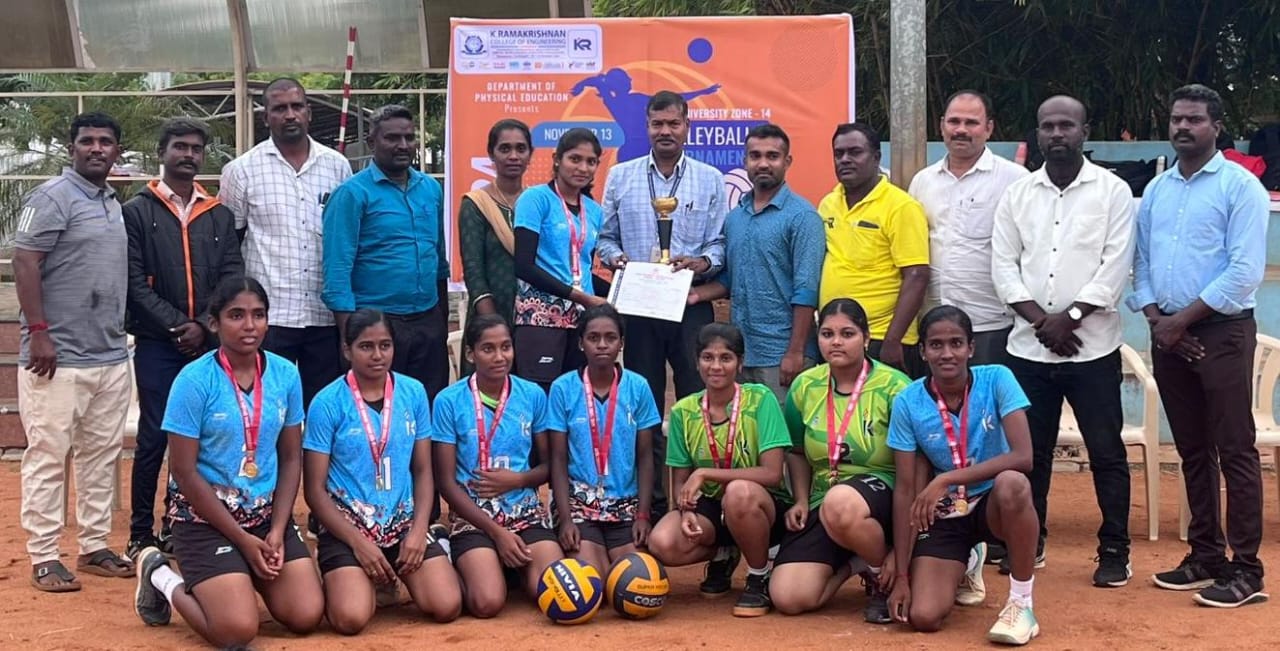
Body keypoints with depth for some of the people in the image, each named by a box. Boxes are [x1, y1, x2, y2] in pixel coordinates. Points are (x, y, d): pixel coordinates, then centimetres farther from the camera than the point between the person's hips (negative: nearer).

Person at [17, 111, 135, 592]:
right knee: (48, 456, -3)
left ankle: (94, 546, 21)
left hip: (111, 355, 8)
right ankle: (43, 557, 3)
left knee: (101, 454, 12)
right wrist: (38, 332, -19)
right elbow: (25, 264, -13)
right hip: (58, 356, -8)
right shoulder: (52, 197, -8)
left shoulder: (114, 203, 16)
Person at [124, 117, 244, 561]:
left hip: (209, 343, 3)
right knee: (154, 438, -2)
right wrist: (177, 325, -12)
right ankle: (141, 534, 6)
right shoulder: (137, 212, 4)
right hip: (157, 344, -3)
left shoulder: (220, 216, 13)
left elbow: (232, 280, 5)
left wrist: (204, 326, -9)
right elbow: (135, 283, -4)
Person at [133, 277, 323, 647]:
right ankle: (164, 580, 11)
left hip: (268, 515, 5)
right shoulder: (194, 380, -13)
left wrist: (276, 531, -6)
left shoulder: (285, 375, 0)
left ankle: (248, 576, 21)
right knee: (238, 629, -18)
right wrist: (243, 540, -12)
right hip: (205, 518, -5)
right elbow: (184, 472, -12)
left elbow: (291, 458, 6)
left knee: (307, 616, -9)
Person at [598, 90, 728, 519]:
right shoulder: (621, 177, 9)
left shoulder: (710, 180, 7)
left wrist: (702, 263, -17)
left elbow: (719, 244, 3)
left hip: (692, 304, -1)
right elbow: (605, 238, 11)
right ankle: (650, 502, 15)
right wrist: (615, 258, -10)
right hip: (637, 305, 1)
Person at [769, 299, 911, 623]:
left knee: (840, 503, -42)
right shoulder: (804, 386, 3)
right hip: (821, 502, 5)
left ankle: (882, 579, -10)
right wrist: (802, 500, 3)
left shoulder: (894, 387, -11)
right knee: (788, 598, -17)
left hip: (881, 495, -4)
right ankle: (853, 563, 14)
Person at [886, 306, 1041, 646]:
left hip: (993, 503, -2)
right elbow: (905, 490, -8)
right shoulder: (908, 403, -11)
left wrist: (946, 479, -31)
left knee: (1011, 484, -38)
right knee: (923, 617, -16)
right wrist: (902, 576, -10)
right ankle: (963, 566, 21)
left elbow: (1023, 457, -26)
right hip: (944, 515, 2)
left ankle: (1021, 603, -18)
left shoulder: (997, 380, -15)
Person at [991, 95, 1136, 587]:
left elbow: (1115, 268, -7)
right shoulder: (1017, 193, 8)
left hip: (1092, 346, -3)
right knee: (1030, 450, 10)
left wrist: (1068, 317, -14)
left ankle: (1114, 550, 12)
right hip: (1028, 346, 3)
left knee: (1106, 452, 2)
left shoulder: (1112, 191, -1)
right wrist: (1042, 321, -10)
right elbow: (1003, 265, 2)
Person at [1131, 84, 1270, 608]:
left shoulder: (1239, 185, -6)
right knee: (1192, 450, 12)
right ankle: (1205, 554, 21)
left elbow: (1246, 271, -13)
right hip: (1168, 333, 6)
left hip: (1221, 331, -6)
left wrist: (1184, 319, -13)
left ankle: (1246, 570, 0)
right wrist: (1155, 317, -3)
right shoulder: (1156, 190, 12)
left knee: (1234, 451, -4)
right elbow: (1141, 261, 13)